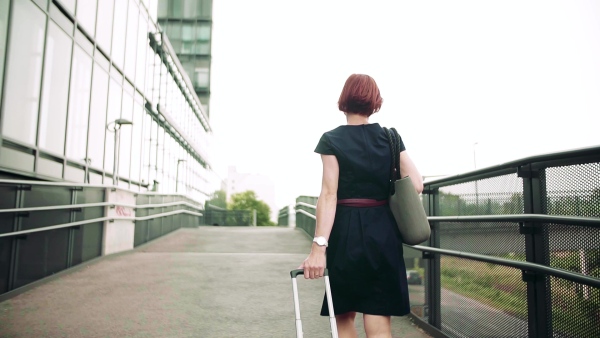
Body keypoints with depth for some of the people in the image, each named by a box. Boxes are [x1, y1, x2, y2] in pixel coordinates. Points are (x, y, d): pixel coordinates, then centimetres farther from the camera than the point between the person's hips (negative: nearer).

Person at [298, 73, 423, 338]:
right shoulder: (390, 137, 5)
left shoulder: (332, 140, -4)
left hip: (347, 231, -2)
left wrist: (319, 247, -18)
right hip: (383, 231, 2)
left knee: (344, 315, 17)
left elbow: (329, 194, -14)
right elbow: (416, 185, -2)